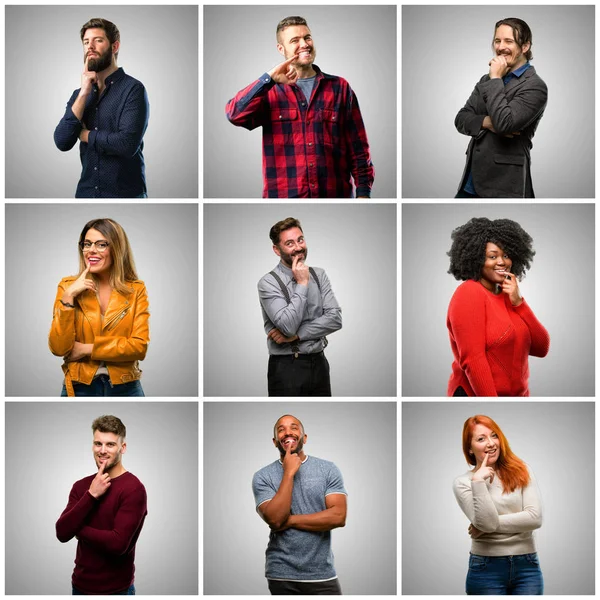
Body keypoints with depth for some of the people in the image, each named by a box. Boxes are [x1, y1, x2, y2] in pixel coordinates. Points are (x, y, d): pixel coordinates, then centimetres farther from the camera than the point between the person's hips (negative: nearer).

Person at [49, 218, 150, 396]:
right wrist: (68, 297, -17)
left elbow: (139, 346, -10)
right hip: (80, 388, 0)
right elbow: (59, 348, -10)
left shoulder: (136, 290, -2)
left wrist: (87, 349, -14)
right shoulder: (68, 286, -2)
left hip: (125, 388, 0)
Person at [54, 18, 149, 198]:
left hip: (125, 193, -5)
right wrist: (84, 94, -10)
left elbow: (128, 143, -22)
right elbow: (62, 142, -4)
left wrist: (85, 135, -6)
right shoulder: (79, 94, 8)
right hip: (86, 191, 5)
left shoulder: (133, 89, -9)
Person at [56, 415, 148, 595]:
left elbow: (118, 543, -23)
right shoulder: (81, 486, 5)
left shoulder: (134, 489, -14)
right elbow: (62, 533, -7)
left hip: (116, 590, -5)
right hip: (80, 586, 5)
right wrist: (91, 495, -16)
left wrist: (78, 528, -9)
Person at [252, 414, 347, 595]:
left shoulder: (328, 469, 0)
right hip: (281, 576, 0)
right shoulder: (262, 477, -1)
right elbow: (275, 519, -14)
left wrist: (290, 520, -11)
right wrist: (289, 472, -14)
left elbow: (338, 516, -9)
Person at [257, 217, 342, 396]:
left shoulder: (319, 275, 6)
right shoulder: (268, 282, -9)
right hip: (287, 367, -4)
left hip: (319, 363, 4)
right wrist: (302, 284, -14)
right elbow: (288, 326, -19)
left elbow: (335, 319, -4)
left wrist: (296, 334, -14)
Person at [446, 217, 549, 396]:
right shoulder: (469, 294, -12)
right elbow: (472, 360, -20)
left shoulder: (509, 297, 10)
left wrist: (518, 303, -7)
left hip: (517, 394, 7)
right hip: (477, 395, -7)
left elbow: (541, 348, 3)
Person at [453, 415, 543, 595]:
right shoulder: (463, 483, -1)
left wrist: (491, 525, -11)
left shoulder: (521, 472, 3)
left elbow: (535, 518, -8)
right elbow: (486, 522, -13)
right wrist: (478, 482, -16)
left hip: (527, 566, 1)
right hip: (486, 569, -1)